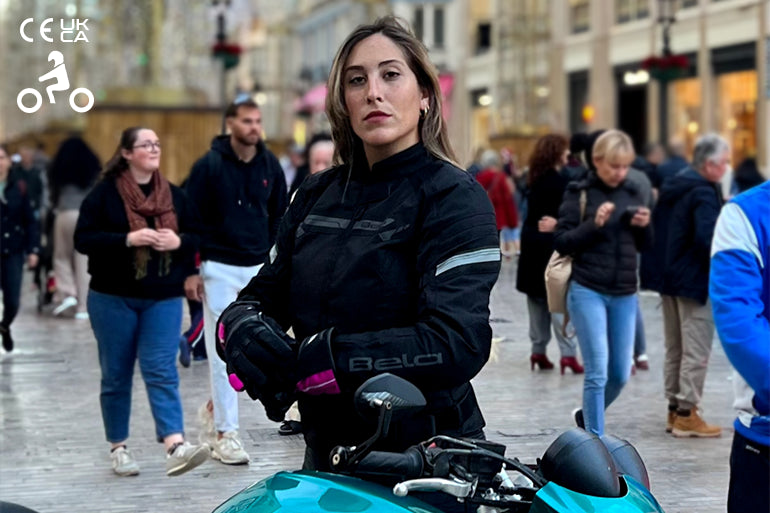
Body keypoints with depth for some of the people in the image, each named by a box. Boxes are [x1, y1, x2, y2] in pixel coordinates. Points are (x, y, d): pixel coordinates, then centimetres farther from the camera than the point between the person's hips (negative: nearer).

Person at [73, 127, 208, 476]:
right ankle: (118, 448, 18)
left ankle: (175, 446, -21)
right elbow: (83, 238, -10)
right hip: (113, 298, -2)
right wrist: (128, 240, -21)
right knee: (116, 375, 7)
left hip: (164, 299, 2)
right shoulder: (104, 193, -4)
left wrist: (178, 241, -11)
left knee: (162, 371, -10)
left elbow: (198, 237, 12)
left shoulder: (175, 196, 8)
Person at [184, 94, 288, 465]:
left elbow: (279, 215, 15)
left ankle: (214, 408, 28)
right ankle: (225, 434, 1)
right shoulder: (209, 166, -7)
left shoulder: (270, 166, 5)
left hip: (258, 268, 4)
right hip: (219, 268, -4)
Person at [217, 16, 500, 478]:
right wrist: (242, 328, -17)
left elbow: (457, 343, -25)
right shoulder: (317, 195, 7)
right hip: (327, 451, 6)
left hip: (426, 456, -6)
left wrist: (310, 361, -28)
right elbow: (265, 293, 9)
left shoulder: (454, 197, -13)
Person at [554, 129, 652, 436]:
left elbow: (644, 244, 16)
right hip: (588, 292, -5)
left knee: (620, 374, 9)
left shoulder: (632, 193, 9)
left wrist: (644, 226, -5)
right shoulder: (579, 194, -3)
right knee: (598, 372, -8)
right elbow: (562, 243, -7)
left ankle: (588, 415, 36)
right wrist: (594, 224, -20)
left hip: (625, 295, 5)